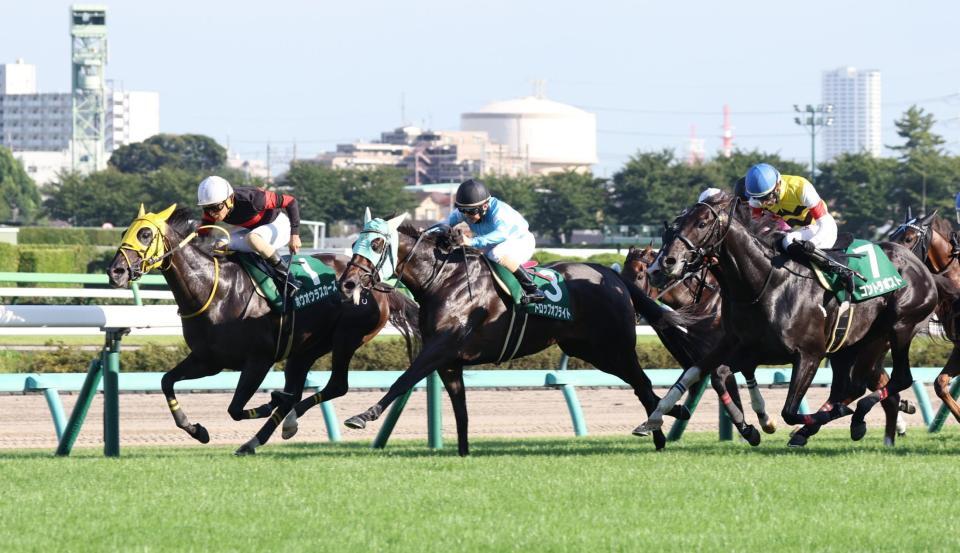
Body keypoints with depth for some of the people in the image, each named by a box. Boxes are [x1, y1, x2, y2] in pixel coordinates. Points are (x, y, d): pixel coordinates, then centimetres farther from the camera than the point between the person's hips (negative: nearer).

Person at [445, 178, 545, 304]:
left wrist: (473, 241, -65)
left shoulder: (498, 210, -36)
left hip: (521, 241, -8)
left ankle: (531, 289, -29)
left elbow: (501, 233, -53)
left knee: (497, 255, -38)